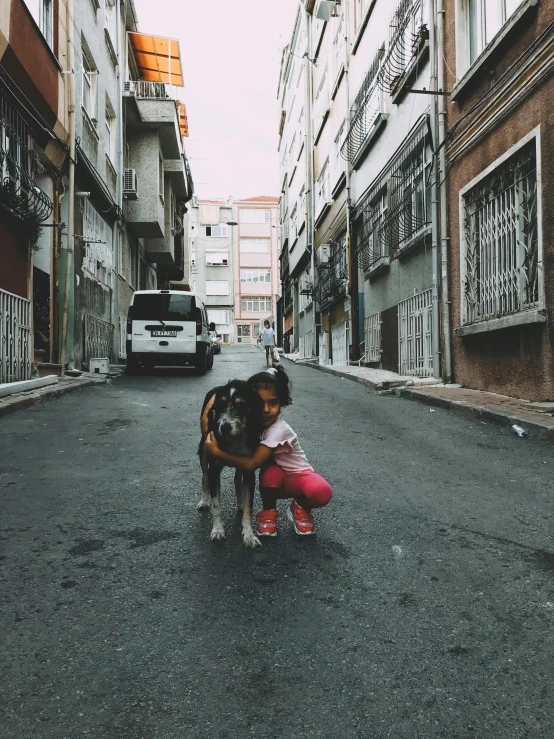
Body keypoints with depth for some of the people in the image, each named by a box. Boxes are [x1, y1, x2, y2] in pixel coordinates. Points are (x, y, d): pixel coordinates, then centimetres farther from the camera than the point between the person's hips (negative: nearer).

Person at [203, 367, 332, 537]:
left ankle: (300, 507, -1)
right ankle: (268, 512, -6)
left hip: (297, 477, -3)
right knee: (270, 469, -35)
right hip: (275, 482, 3)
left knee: (322, 492, -36)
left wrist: (216, 452, -35)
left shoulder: (279, 430, -31)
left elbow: (252, 464, -35)